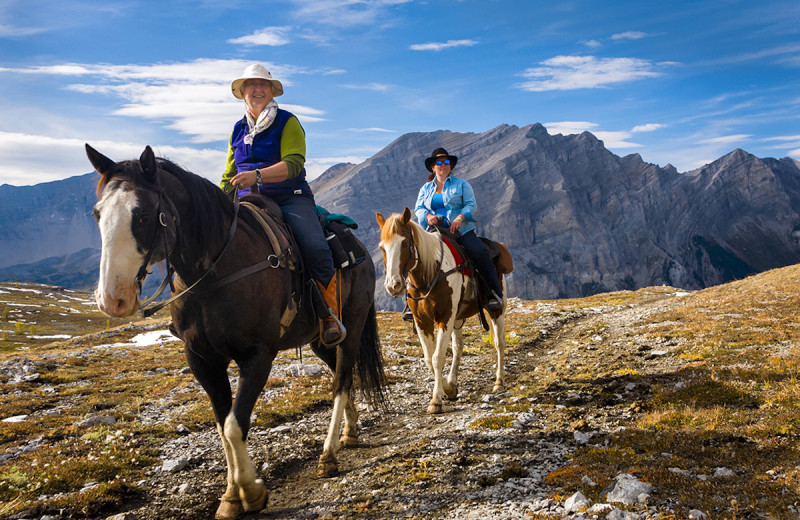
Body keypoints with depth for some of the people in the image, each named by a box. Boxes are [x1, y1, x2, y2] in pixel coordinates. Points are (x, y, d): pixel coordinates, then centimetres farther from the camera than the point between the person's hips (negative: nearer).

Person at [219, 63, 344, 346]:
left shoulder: (288, 123, 2)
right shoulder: (238, 129, 18)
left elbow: (293, 164, -14)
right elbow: (229, 175, 26)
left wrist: (257, 176, -30)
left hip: (290, 198, -4)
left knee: (315, 248, -29)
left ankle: (331, 315, -13)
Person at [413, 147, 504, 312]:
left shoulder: (461, 184, 12)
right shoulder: (425, 189, 21)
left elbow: (471, 205, 1)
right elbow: (418, 209, 12)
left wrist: (460, 218, -19)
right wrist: (427, 216, -12)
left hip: (462, 231, -2)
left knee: (479, 253, -28)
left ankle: (496, 294, -18)